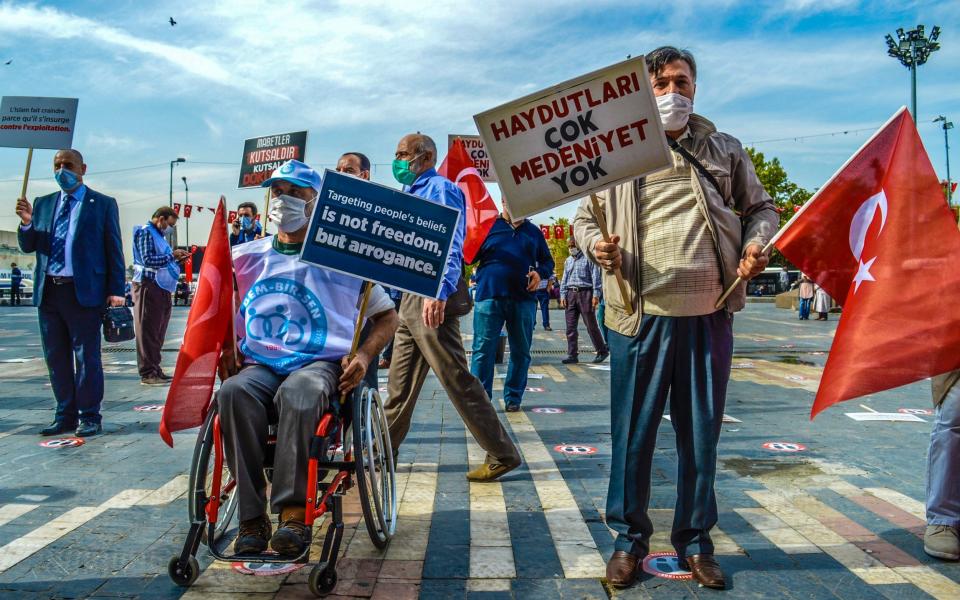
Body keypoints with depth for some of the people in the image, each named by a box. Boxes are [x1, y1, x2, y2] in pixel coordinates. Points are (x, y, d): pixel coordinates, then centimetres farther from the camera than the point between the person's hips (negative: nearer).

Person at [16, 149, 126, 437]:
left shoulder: (103, 204, 3)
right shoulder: (42, 204, 15)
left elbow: (114, 249, 0)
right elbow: (28, 246, 14)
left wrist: (115, 290, -8)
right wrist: (26, 222, -7)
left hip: (84, 292, -5)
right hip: (48, 291, 5)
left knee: (86, 357, -1)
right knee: (56, 359, 10)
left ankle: (89, 417, 8)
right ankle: (65, 416, 20)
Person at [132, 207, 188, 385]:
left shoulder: (159, 235, 21)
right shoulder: (145, 232, -7)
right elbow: (148, 260, -18)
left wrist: (177, 259, 6)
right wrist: (172, 255, -15)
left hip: (161, 287, 9)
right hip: (148, 286, -9)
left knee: (158, 332, 12)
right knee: (148, 332, -6)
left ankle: (155, 369, 18)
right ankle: (147, 373, -3)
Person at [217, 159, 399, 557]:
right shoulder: (247, 258, 17)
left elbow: (387, 316, 13)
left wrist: (363, 355, -6)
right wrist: (228, 348, 6)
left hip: (322, 363, -2)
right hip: (261, 365, 3)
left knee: (297, 392, -39)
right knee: (233, 393, -33)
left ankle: (293, 510, -33)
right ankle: (251, 518, -28)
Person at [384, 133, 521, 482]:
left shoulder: (440, 189, -7)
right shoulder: (410, 194, 21)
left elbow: (451, 246, -20)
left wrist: (439, 292, -32)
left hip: (433, 297, -10)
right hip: (411, 297, 10)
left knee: (457, 379, -8)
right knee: (400, 381, 15)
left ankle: (502, 455, -2)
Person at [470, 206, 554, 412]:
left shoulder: (533, 231, 14)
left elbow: (548, 261, 21)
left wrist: (541, 273, 0)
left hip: (523, 298, 3)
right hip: (489, 296, -2)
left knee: (521, 351, 7)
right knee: (483, 349, -5)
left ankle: (513, 397, 18)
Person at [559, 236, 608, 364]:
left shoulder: (588, 258, 0)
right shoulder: (568, 261, 18)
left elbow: (595, 276, -5)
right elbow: (564, 279, 19)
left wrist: (596, 295, -13)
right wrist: (562, 295, 8)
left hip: (585, 293, -5)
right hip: (570, 294, 5)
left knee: (591, 325, -2)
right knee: (570, 327, 1)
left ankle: (602, 351, 12)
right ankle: (572, 355, 5)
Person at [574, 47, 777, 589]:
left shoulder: (725, 151, 12)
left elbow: (761, 207, 18)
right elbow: (584, 219, 11)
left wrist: (756, 243, -3)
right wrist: (596, 245, -11)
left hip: (709, 314, 2)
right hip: (641, 315, -1)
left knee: (702, 434, 9)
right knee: (633, 433, 4)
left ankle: (696, 542, 25)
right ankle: (630, 540, 21)